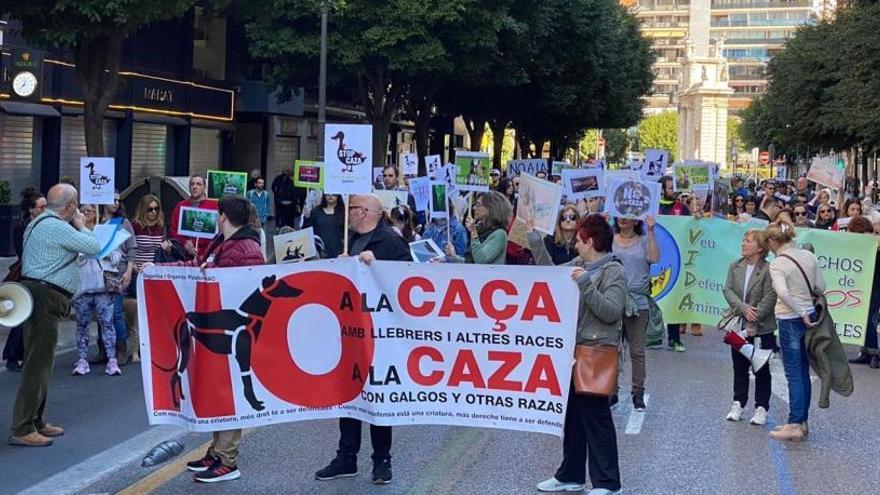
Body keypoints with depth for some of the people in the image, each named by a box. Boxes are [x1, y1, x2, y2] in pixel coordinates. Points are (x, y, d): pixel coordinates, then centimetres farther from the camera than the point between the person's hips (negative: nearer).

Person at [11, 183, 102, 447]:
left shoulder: (40, 223, 18)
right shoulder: (56, 227, -16)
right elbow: (94, 247, -12)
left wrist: (77, 227, 17)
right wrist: (81, 226, 4)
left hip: (41, 298, 11)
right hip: (45, 299, -11)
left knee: (41, 363, 16)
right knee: (37, 363, -8)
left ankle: (35, 421, 25)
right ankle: (22, 430, -6)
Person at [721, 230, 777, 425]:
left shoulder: (768, 270, -13)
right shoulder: (735, 266, 4)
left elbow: (769, 299, -16)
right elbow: (728, 290, -2)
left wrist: (754, 323, -18)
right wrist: (743, 309, -16)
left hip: (762, 329, -5)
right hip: (738, 326, 5)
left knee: (761, 369, 6)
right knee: (739, 367, 13)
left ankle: (761, 408, 13)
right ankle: (738, 404, 23)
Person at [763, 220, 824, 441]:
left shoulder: (777, 264, -15)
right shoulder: (809, 257, 3)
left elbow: (783, 293, -28)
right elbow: (820, 288, 6)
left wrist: (802, 314, -19)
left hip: (790, 321, -6)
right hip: (809, 317, 6)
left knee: (794, 375, -1)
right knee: (803, 373, 13)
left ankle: (795, 425, 1)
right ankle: (801, 421, 19)